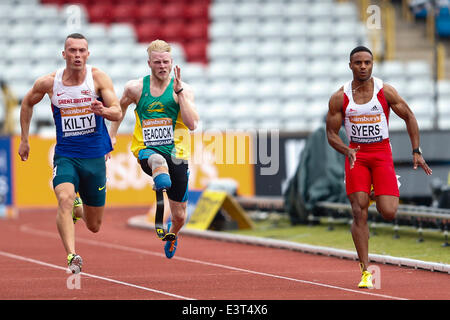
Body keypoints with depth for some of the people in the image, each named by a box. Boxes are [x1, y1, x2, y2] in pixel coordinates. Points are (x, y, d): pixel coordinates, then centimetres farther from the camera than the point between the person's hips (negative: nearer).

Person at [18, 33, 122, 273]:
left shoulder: (98, 77, -8)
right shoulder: (49, 82, -4)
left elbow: (118, 113, -14)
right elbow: (27, 103, 15)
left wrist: (103, 110, -37)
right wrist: (24, 140, 16)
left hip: (95, 157, 1)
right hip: (65, 156, -1)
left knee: (94, 226, 11)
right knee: (65, 199, -31)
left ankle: (78, 209, 47)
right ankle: (72, 257, -38)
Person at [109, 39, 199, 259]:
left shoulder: (183, 90, -2)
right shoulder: (136, 88, 2)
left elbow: (192, 124, -16)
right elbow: (121, 106, 24)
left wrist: (179, 91, -19)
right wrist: (112, 135, 20)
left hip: (176, 154, 0)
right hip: (147, 150, 0)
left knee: (179, 216, 10)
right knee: (158, 161, -41)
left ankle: (172, 233, 42)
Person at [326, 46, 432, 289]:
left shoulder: (386, 92, -6)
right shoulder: (340, 98, -5)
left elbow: (409, 117, 5)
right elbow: (331, 134, 0)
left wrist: (416, 152, -1)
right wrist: (347, 151, -20)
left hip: (382, 153, 0)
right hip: (356, 154, 0)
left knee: (388, 213, -12)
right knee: (359, 212, -10)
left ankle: (379, 194, 27)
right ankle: (365, 272, -5)